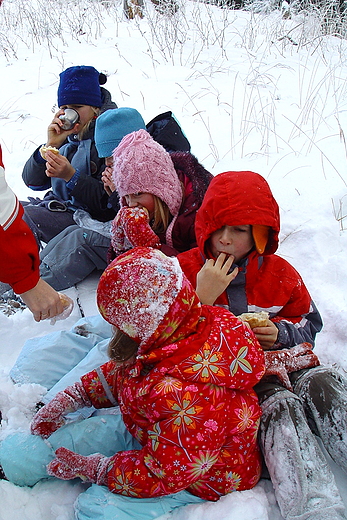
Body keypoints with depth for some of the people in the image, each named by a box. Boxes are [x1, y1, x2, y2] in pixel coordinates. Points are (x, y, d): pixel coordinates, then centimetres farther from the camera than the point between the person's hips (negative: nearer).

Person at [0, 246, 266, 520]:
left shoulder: (187, 392, -43)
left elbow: (167, 472, -29)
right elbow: (122, 373, 4)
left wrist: (94, 468, -19)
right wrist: (72, 397, 7)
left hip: (203, 476, -7)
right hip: (150, 432, 8)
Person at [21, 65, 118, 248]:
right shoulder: (64, 134, 7)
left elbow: (107, 200, -16)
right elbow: (32, 181, 3)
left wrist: (70, 176, -27)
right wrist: (50, 145, -11)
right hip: (55, 204, 7)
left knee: (22, 219, -24)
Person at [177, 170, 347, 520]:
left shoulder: (280, 273, 8)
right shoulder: (185, 269, 2)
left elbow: (310, 323, 20)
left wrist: (281, 332, -3)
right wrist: (202, 297, -19)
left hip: (281, 358, 4)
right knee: (279, 405, -31)